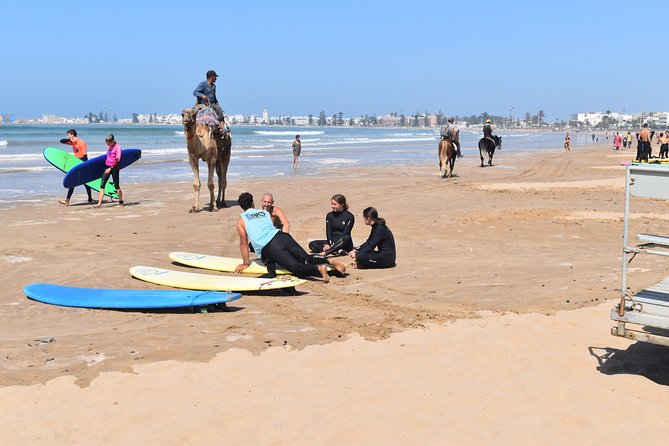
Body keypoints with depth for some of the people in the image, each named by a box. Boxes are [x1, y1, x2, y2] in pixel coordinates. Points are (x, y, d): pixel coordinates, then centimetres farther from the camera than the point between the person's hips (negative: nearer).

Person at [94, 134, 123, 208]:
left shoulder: (117, 147, -11)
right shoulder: (109, 146, 10)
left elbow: (117, 160, -17)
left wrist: (110, 168, -20)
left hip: (114, 168, -7)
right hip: (107, 167, 7)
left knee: (116, 186, 3)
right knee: (102, 185, -2)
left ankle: (121, 202, 18)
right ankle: (99, 203, -5)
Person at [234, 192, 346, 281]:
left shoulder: (241, 220, 18)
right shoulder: (265, 212, 30)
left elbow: (243, 243, 19)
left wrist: (245, 263, 26)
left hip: (268, 248, -5)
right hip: (281, 236, 5)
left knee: (295, 267, -16)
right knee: (306, 258, 3)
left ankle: (318, 268, -40)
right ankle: (329, 260, -21)